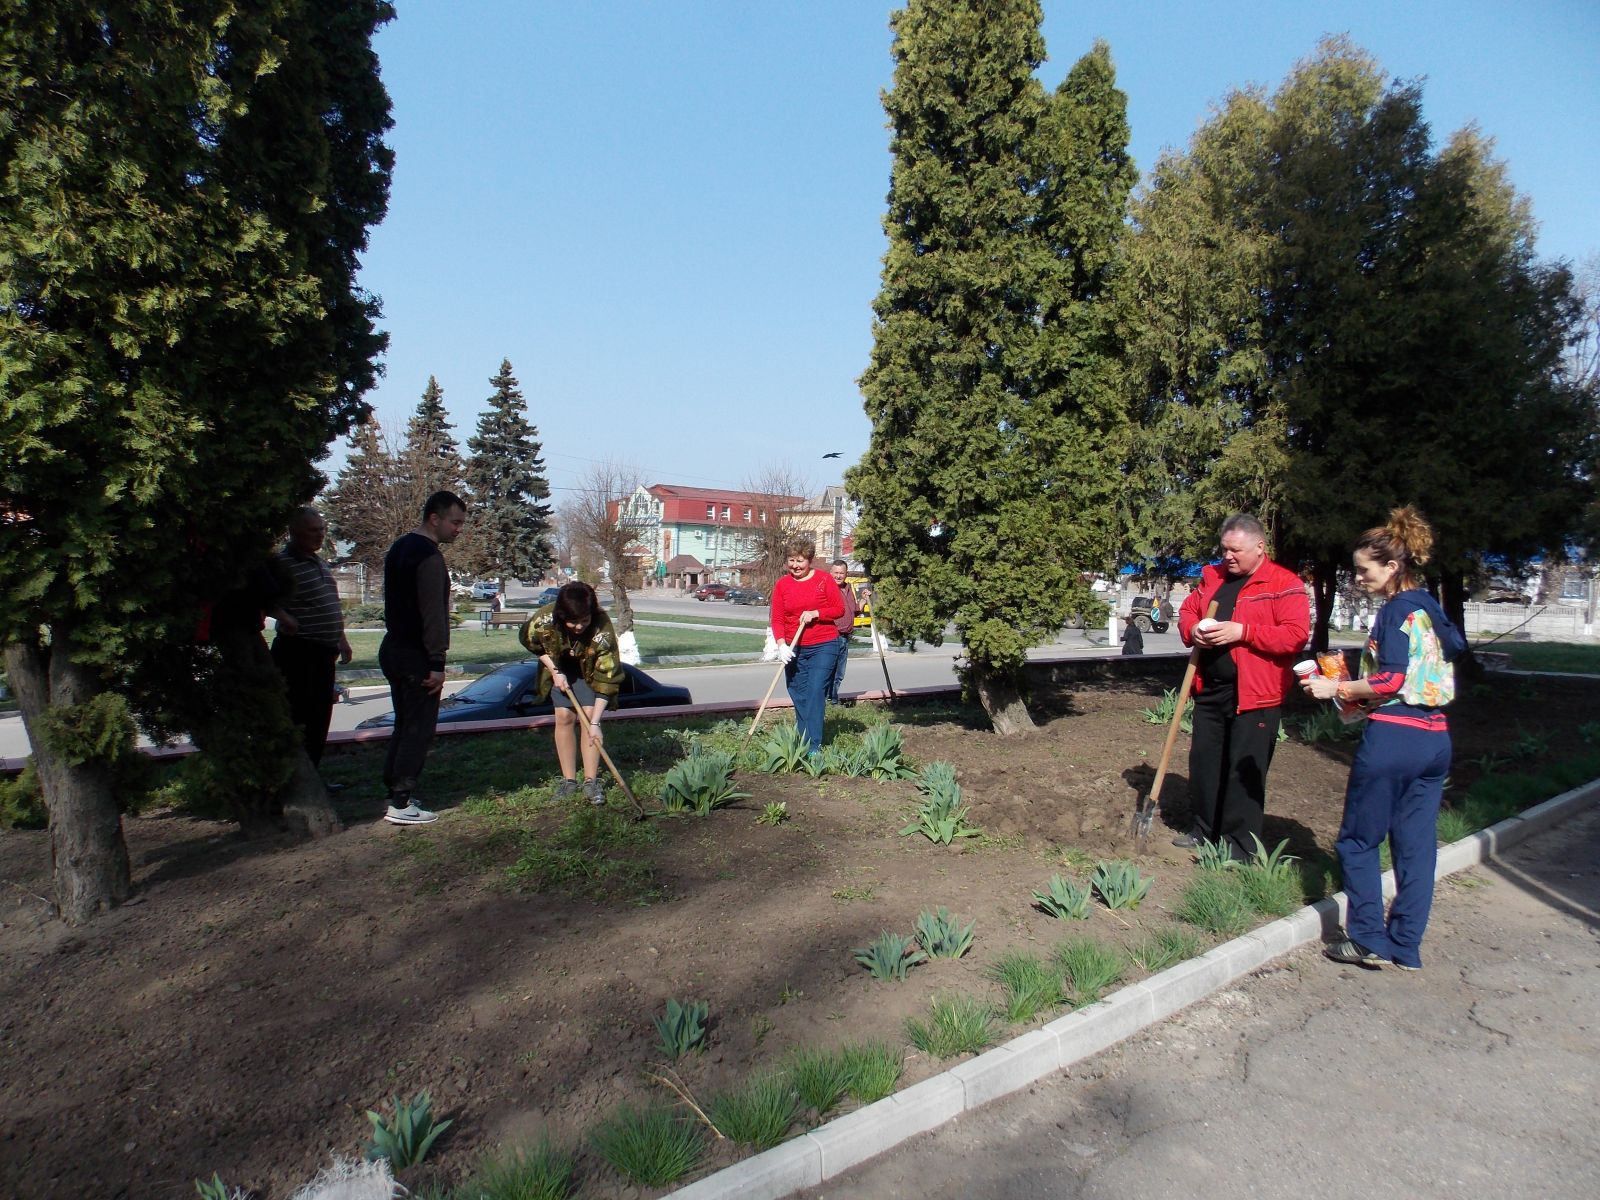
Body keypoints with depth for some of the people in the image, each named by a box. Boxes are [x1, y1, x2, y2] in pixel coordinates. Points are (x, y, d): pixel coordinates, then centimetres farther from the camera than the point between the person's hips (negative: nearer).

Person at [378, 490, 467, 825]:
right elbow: (433, 613, -21)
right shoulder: (429, 555, -17)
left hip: (393, 649, 10)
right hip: (415, 656, -10)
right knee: (418, 729, -4)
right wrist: (437, 662, -20)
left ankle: (395, 794, 21)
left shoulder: (399, 547, 15)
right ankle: (402, 804, -2)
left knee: (405, 725, 16)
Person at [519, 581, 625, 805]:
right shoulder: (545, 619, -34)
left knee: (589, 715, -12)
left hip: (590, 668, -2)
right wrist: (554, 671, -16)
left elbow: (606, 679, -34)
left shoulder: (602, 630, -39)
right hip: (560, 667, 2)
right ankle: (568, 779, 6)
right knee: (564, 717, -4)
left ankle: (591, 781, -4)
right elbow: (529, 641, -9)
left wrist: (595, 722, -36)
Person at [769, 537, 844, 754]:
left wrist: (815, 613, -17)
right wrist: (781, 644, -14)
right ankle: (802, 743, 20)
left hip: (823, 647, -3)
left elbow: (839, 608, -2)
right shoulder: (781, 584, 4)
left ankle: (814, 747, -9)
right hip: (794, 649, 4)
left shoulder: (824, 579, -3)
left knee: (815, 694, -10)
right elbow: (777, 619, 0)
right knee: (799, 697, 8)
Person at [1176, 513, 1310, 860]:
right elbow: (1187, 609, 20)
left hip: (1254, 693, -7)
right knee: (1203, 762, 14)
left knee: (1245, 770, -1)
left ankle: (1239, 846, 10)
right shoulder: (1213, 576, 11)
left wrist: (1242, 632, -22)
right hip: (1209, 688, 7)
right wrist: (1192, 630, -4)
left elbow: (1296, 634, -16)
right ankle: (1203, 831, 29)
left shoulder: (1285, 584, -8)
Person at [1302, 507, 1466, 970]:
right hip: (1435, 738, 9)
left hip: (1393, 737, -9)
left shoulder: (1398, 609, -12)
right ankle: (1405, 946, 19)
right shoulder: (1431, 608, 13)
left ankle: (1369, 940, 9)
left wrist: (1337, 688, -9)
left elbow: (1391, 680, -20)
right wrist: (1357, 690, 14)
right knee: (1416, 844, 11)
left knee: (1358, 840, 5)